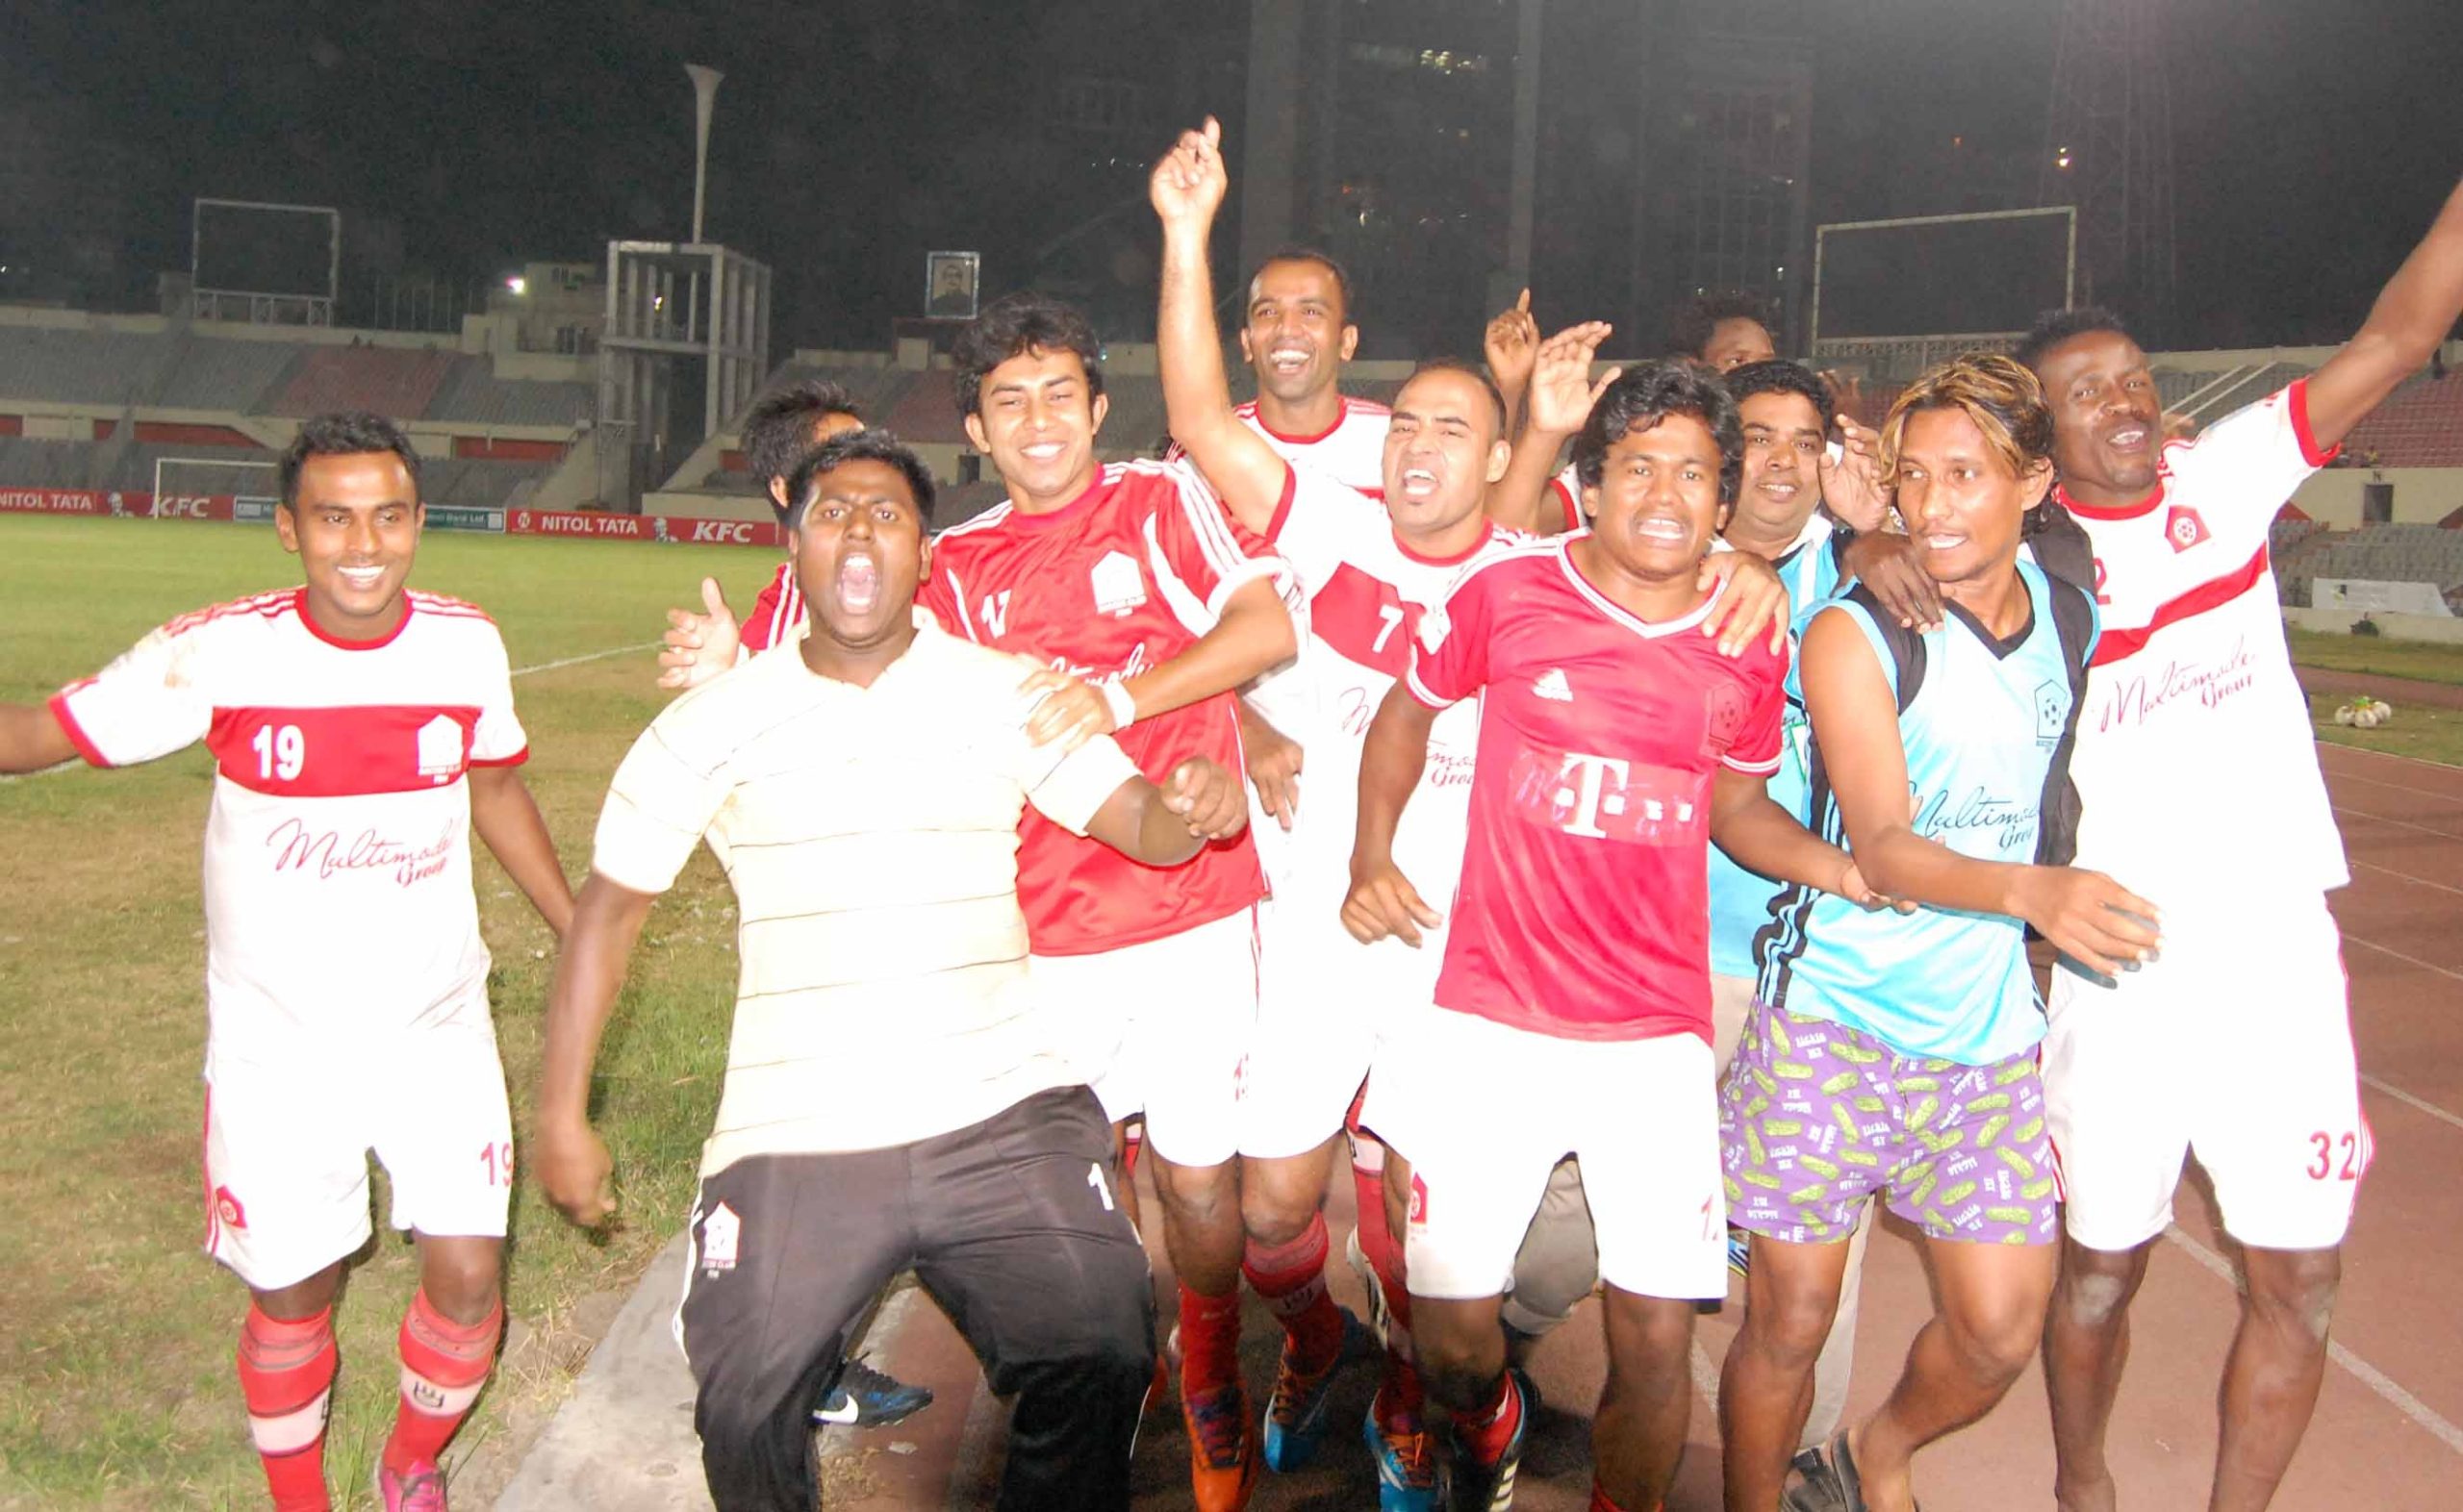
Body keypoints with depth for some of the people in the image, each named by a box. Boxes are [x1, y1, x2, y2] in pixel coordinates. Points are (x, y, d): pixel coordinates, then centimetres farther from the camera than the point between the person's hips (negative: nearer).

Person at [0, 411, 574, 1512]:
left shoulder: (466, 645, -7)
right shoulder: (221, 654, -15)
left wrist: (582, 934, 12)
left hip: (438, 1024, 2)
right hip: (279, 1040, -1)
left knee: (467, 1277, -1)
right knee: (292, 1292, 9)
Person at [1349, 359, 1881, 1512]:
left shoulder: (1749, 646, 3)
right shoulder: (1505, 595, -4)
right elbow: (1406, 712, 12)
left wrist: (1842, 867, -3)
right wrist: (1370, 861, -1)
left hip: (1657, 1040, 1)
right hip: (1489, 1027, -1)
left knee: (1656, 1339, -1)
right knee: (1449, 1334, 4)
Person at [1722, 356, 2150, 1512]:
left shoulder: (2075, 617, 4)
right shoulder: (1854, 635, -12)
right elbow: (1882, 848, -23)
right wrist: (2034, 889, -39)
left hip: (1988, 1032, 5)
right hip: (1834, 1024, -4)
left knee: (1999, 1331, 7)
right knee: (1789, 1323, 2)